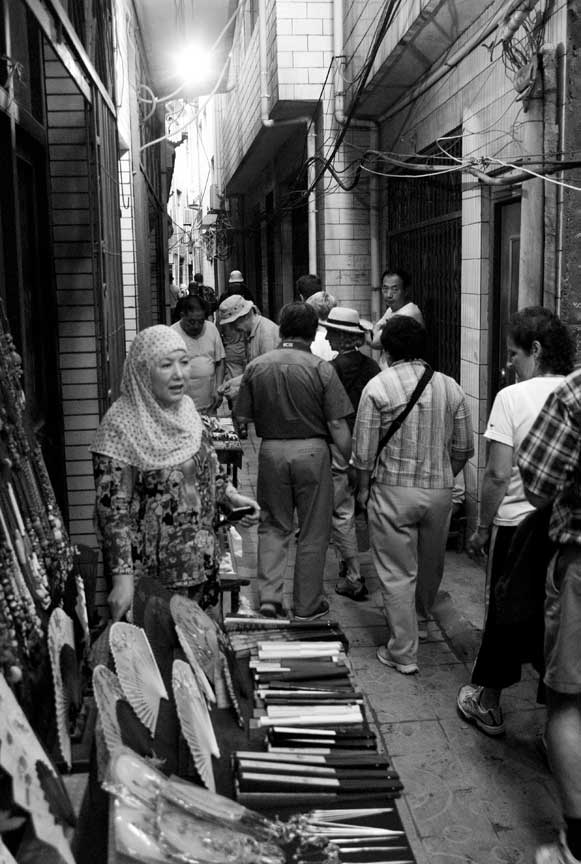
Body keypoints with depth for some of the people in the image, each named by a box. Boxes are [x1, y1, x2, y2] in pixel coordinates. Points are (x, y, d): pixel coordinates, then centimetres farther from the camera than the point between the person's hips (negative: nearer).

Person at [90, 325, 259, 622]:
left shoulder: (185, 407, 3)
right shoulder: (120, 425, -19)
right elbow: (112, 509, -20)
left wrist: (230, 495, 4)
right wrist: (122, 576, -24)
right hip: (152, 569, -6)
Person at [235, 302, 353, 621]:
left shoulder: (255, 367, 0)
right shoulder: (321, 369, -9)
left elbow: (243, 420, 3)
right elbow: (337, 425, -10)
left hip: (271, 451, 2)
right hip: (312, 451, -2)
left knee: (273, 526, 16)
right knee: (313, 532, 9)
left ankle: (269, 595, 6)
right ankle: (307, 605, 18)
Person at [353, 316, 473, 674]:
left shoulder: (378, 387, -10)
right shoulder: (450, 387, 0)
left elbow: (364, 452, -9)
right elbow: (464, 448, 5)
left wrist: (364, 488, 7)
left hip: (393, 490, -4)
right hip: (440, 490, 4)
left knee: (397, 573, 5)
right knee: (431, 564, 24)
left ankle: (403, 652, 11)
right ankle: (421, 611, 51)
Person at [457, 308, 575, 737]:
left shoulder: (513, 397, -12)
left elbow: (498, 474, -14)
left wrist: (482, 528, -3)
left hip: (517, 523, -3)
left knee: (503, 614, 13)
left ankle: (488, 703, 29)